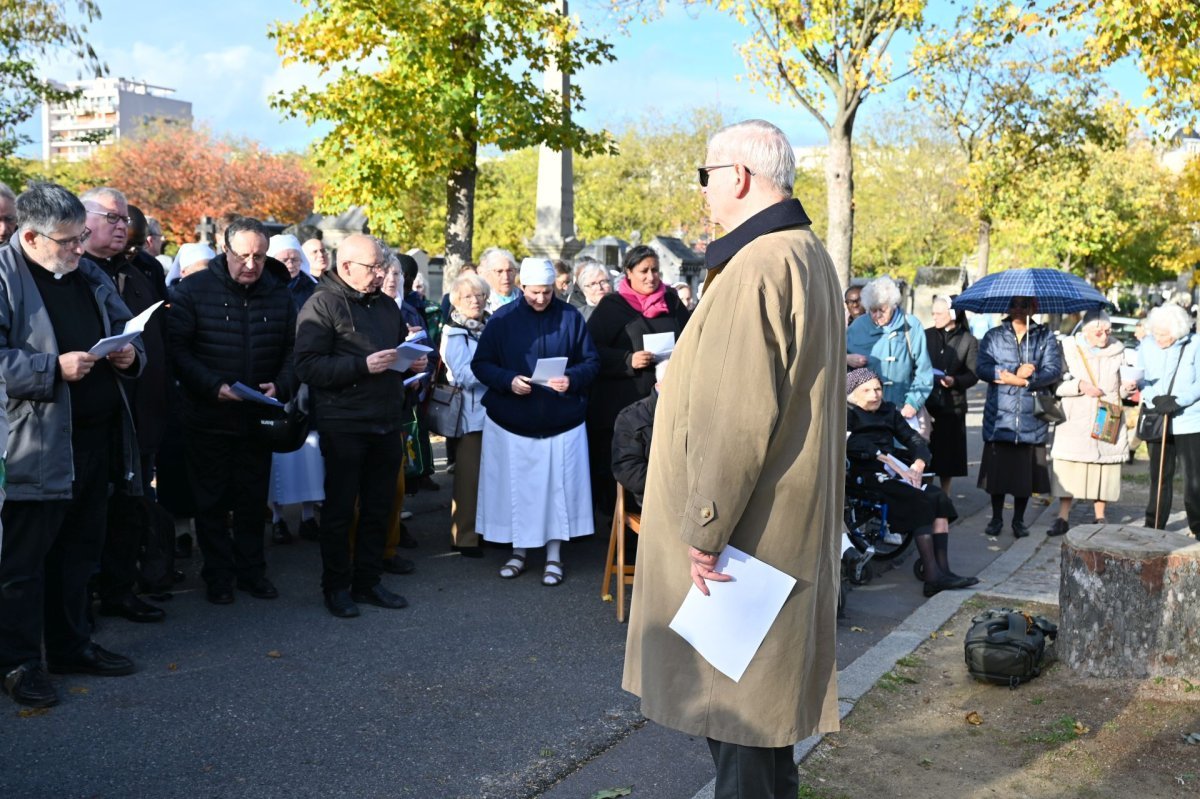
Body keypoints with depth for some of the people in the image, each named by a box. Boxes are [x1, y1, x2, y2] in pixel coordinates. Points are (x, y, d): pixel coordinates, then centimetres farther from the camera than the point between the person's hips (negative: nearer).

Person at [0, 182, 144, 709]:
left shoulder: (89, 275, 13)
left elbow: (123, 327, 23)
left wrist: (130, 354, 2)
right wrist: (54, 368, -24)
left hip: (97, 437, 7)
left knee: (79, 551, 17)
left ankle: (72, 645, 30)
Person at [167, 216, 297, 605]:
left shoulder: (279, 295, 3)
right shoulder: (194, 290, -7)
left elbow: (293, 350, 7)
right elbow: (176, 347, -11)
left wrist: (281, 386, -11)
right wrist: (213, 386, -21)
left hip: (259, 417, 3)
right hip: (207, 416, -3)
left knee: (253, 499, 12)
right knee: (212, 500, 7)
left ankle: (251, 569, 25)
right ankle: (218, 575, 18)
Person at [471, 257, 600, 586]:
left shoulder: (571, 317, 1)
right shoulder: (502, 319, 0)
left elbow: (591, 362, 3)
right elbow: (480, 364, 0)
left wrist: (572, 379, -18)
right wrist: (509, 381, -18)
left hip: (561, 422, 0)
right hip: (510, 422, 0)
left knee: (558, 488, 3)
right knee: (515, 488, 7)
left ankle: (553, 555, 16)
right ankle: (519, 550, 24)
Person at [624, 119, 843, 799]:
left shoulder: (757, 268, -20)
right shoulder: (811, 256, 12)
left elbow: (735, 418, -25)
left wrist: (704, 530, -20)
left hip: (746, 527, -10)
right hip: (792, 520, 10)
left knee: (734, 697, 1)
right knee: (764, 684, 20)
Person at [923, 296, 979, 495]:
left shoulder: (968, 341, 3)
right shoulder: (926, 336, 8)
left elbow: (974, 374, 0)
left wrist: (955, 381, -18)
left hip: (952, 407, -1)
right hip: (926, 403, 1)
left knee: (948, 455, 5)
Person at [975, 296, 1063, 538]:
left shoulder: (1045, 337, 8)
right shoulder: (993, 336, 9)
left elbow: (1053, 370, -5)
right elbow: (982, 368, -5)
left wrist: (1024, 380, -18)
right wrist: (1016, 371, -15)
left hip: (1031, 418, 0)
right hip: (999, 416, 0)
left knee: (1026, 471, 4)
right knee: (997, 469, 3)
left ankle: (1019, 520, 20)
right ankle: (996, 518, 18)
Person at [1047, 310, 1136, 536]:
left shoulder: (1118, 351, 9)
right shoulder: (1069, 349, 1)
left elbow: (1120, 389, 16)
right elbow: (1057, 384, -3)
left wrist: (1127, 388, -5)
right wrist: (1080, 386, -17)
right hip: (1075, 421, -2)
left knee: (1104, 467, 2)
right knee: (1068, 467, -4)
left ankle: (1100, 517, 15)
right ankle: (1063, 518, 3)